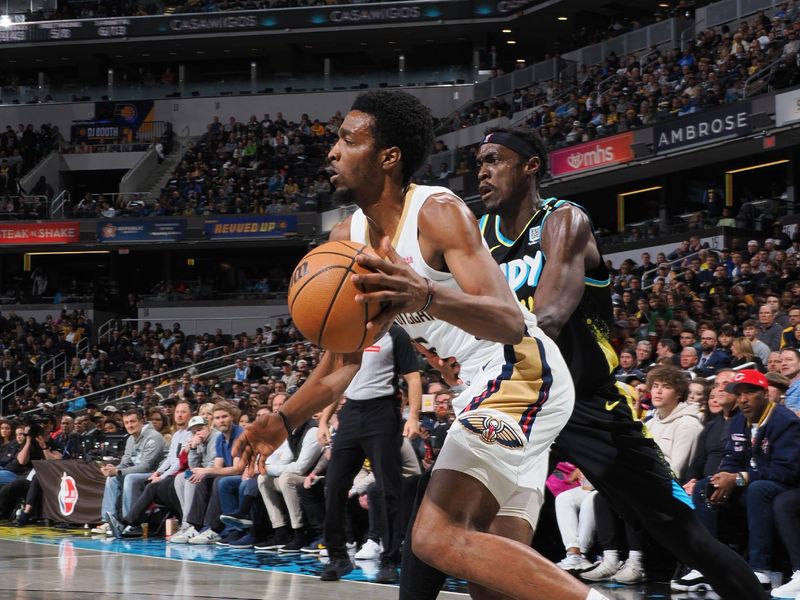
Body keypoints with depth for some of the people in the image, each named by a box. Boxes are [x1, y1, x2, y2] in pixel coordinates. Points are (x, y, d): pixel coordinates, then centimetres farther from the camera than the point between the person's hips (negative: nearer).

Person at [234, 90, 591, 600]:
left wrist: (429, 297, -45)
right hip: (485, 387, 10)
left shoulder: (438, 211, -16)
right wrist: (284, 421, 7)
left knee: (437, 537, -23)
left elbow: (510, 322, -28)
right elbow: (346, 359, 19)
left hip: (521, 373, -10)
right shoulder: (347, 240, 10)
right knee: (496, 556, 10)